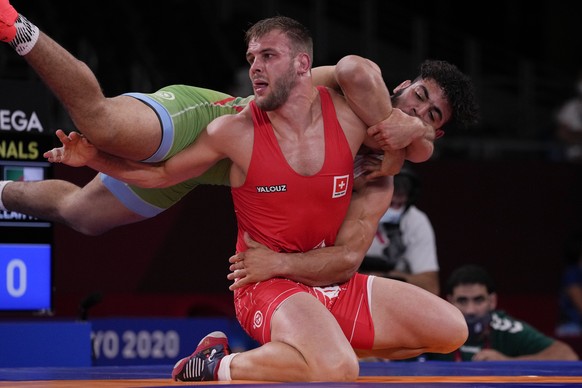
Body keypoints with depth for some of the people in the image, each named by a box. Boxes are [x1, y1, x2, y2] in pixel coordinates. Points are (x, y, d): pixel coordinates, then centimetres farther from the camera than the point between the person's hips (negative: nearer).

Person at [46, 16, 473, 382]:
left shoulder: (351, 115, -5)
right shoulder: (235, 132, -11)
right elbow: (160, 173, 0)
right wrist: (94, 158, -12)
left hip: (336, 282, 6)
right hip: (270, 285, -6)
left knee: (452, 330, 4)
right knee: (336, 372, -35)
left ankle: (320, 346, 10)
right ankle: (220, 367, -11)